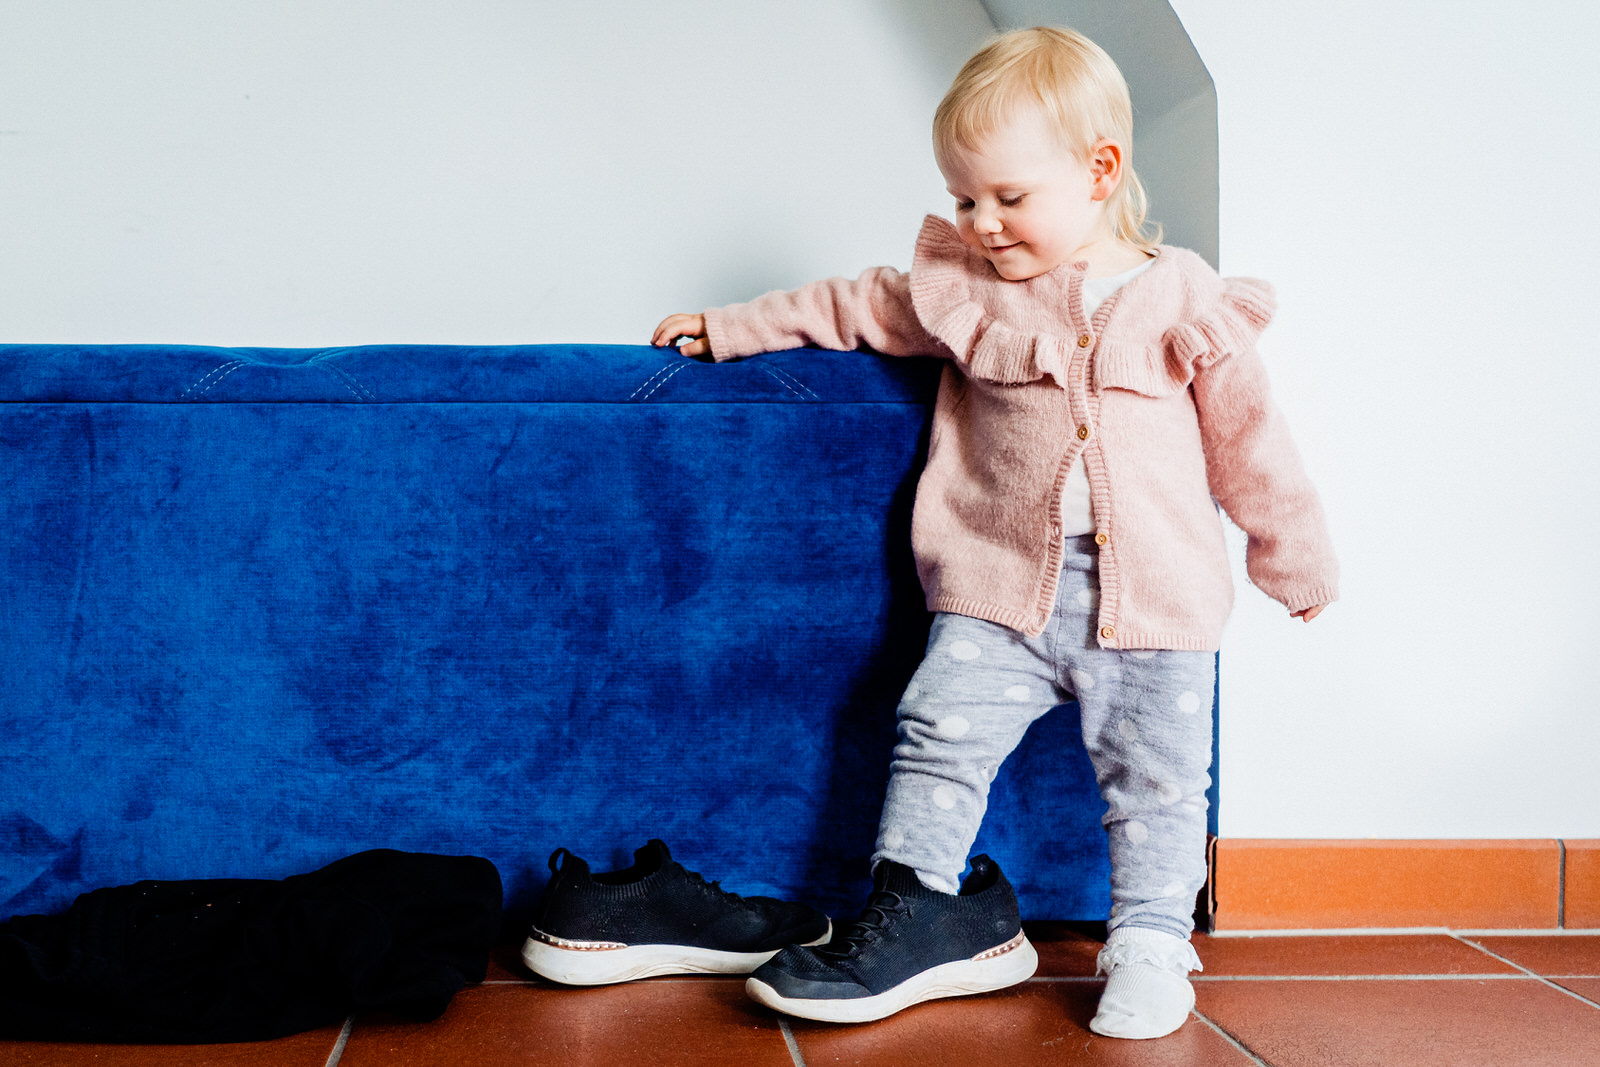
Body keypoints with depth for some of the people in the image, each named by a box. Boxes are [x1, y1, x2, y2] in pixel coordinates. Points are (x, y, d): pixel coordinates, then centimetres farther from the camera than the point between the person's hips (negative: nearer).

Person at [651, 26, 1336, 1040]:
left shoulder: (1182, 302, 1)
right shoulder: (959, 288, 6)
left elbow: (1248, 435, 6)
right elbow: (853, 307, 18)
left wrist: (1299, 562, 12)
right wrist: (727, 327, 20)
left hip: (1154, 598, -1)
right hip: (1001, 587, 1)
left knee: (1156, 782, 4)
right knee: (941, 733, -6)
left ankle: (1151, 942, 17)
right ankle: (923, 914, 4)